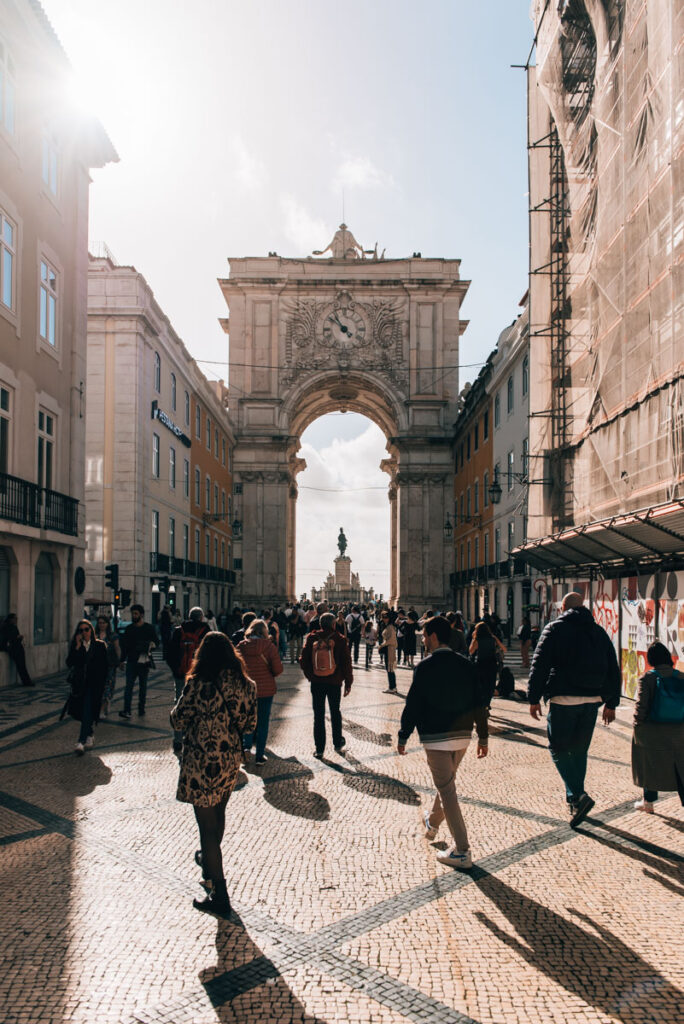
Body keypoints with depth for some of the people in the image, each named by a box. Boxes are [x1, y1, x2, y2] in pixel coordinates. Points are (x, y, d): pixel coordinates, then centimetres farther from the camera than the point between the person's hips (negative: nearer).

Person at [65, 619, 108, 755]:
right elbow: (69, 663, -7)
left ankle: (82, 742, -19)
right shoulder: (75, 646, 6)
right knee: (78, 711, 9)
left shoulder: (100, 645, 1)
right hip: (79, 684, 3)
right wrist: (77, 647, -14)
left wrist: (102, 684, -5)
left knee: (87, 711, -13)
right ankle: (89, 736, 31)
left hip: (95, 683, -3)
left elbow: (105, 666, 2)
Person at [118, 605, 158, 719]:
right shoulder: (129, 629, 10)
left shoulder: (149, 628, 3)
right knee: (129, 685, -8)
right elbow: (124, 645, 12)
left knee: (143, 686, 9)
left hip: (144, 661, -1)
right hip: (131, 661, 1)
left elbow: (156, 642, 5)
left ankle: (141, 708, 19)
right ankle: (127, 710, -13)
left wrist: (151, 645, -18)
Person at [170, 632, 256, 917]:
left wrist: (181, 704, 10)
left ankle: (219, 896, 9)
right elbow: (250, 725, 4)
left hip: (200, 762, -5)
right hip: (230, 760, 5)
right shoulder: (246, 685, -4)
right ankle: (209, 861, 51)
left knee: (207, 825, 3)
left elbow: (178, 722, -9)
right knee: (218, 813, 27)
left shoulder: (198, 684, -18)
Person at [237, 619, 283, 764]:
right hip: (266, 689, -2)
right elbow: (278, 669, -11)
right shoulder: (269, 646, -11)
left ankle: (246, 746, 3)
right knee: (263, 722, 10)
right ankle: (260, 755, 12)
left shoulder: (241, 646, -6)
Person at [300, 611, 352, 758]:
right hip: (334, 682, 0)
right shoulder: (339, 640, -9)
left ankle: (319, 748, 10)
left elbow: (304, 660, -2)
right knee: (335, 713, 18)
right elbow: (346, 662, -7)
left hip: (316, 683, 1)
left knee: (318, 715, 8)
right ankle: (338, 744, 27)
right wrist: (348, 682, 3)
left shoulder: (311, 638, -5)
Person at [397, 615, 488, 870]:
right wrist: (483, 737, 12)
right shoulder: (466, 665, 5)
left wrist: (403, 737, -2)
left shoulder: (425, 667, -11)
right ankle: (432, 823, 47)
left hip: (436, 738, -6)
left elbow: (413, 705, -11)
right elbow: (479, 704, 6)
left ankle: (462, 851, -2)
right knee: (447, 783, 25)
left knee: (447, 790, -1)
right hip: (462, 735, 6)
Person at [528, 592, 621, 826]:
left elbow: (539, 665, -9)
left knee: (559, 749, 2)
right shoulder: (599, 632, 12)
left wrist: (534, 698, -4)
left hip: (563, 699, -5)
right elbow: (613, 669, 13)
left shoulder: (555, 629, -2)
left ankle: (578, 795, -15)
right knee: (579, 750, 15)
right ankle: (574, 800, 23)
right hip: (592, 700, 5)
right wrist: (611, 703, 17)